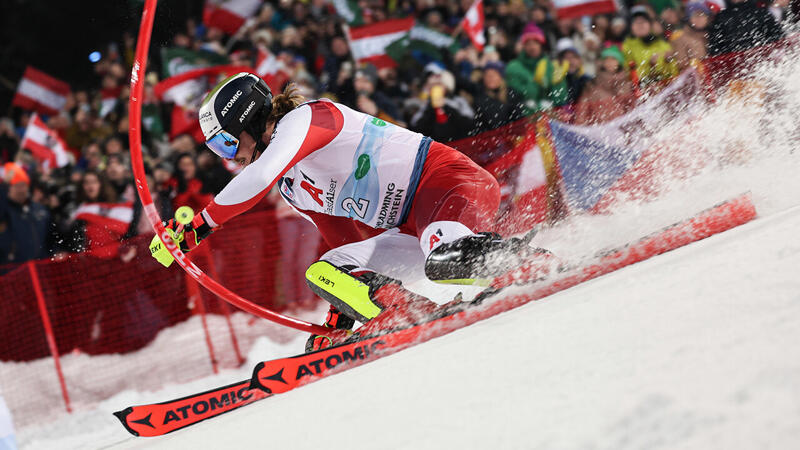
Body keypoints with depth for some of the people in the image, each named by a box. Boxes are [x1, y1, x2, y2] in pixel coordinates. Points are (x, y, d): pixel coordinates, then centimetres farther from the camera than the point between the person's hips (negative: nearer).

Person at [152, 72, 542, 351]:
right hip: (414, 232, 9)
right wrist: (340, 319, 21)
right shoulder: (291, 188, 20)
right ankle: (413, 319, -17)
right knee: (322, 274, -6)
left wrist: (199, 225, -17)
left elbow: (259, 176, -24)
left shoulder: (303, 117, -7)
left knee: (446, 262, -40)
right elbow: (347, 241, 25)